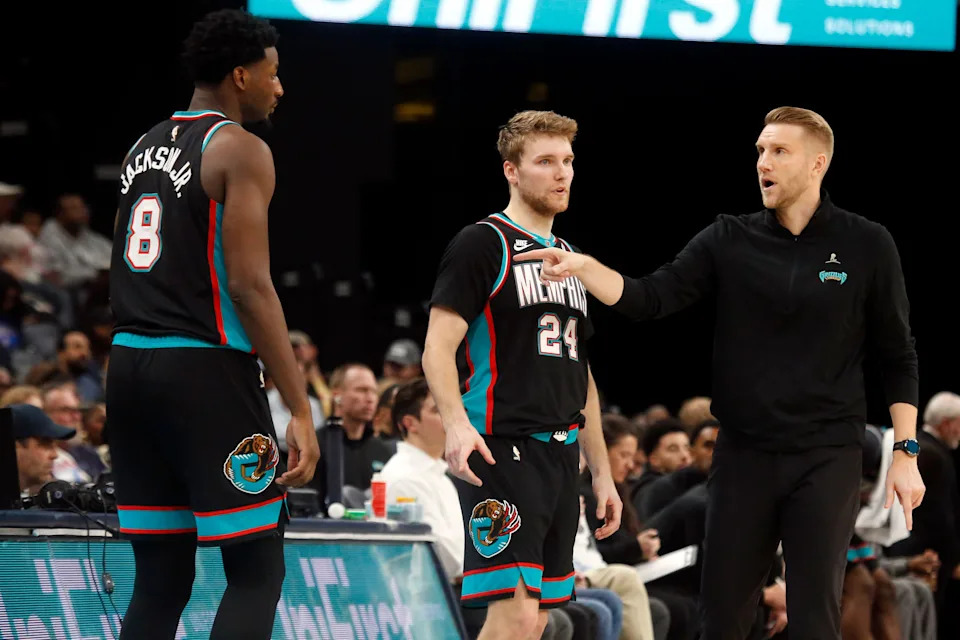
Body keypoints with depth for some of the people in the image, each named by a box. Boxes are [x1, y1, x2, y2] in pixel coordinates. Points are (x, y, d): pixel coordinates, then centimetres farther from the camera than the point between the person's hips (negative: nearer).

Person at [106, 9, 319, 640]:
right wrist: (301, 410, -15)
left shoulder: (145, 148, 17)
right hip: (205, 369, -8)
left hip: (129, 360, 8)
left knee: (161, 579, 9)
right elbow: (250, 286, -15)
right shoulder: (239, 149, -7)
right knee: (257, 572, -2)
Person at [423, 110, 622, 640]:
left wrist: (601, 472, 21)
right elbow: (438, 348, -12)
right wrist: (456, 423, -30)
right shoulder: (482, 244, -3)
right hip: (501, 450, -8)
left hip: (561, 454, 8)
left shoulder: (569, 259, 20)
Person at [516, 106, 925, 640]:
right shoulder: (728, 241, 3)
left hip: (828, 457, -2)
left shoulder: (866, 246, -2)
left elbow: (897, 356, 2)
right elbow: (652, 298, -4)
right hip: (743, 454, 2)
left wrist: (905, 453, -4)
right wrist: (583, 267, -21)